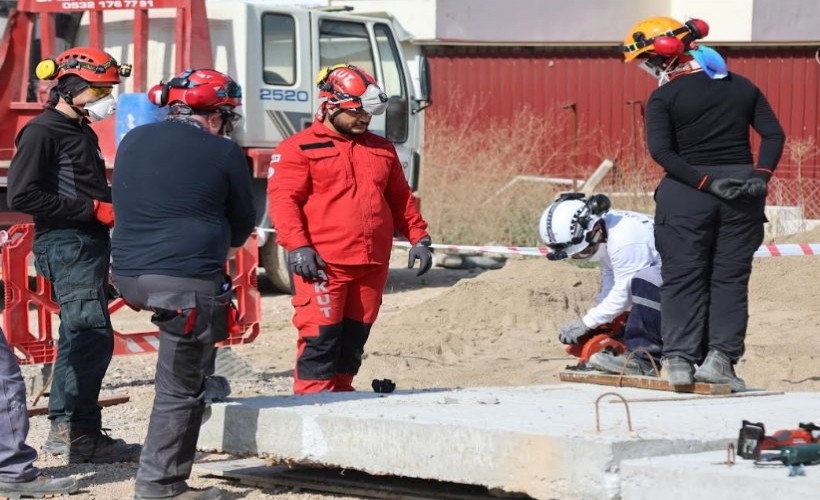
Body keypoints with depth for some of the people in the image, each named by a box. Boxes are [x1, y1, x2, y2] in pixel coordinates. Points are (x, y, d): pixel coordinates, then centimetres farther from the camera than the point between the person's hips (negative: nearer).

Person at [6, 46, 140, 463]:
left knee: (80, 337, 13)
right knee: (93, 336, -16)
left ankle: (65, 430, 20)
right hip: (66, 245, -10)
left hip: (90, 245, 10)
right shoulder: (42, 132, -9)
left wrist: (118, 206, 8)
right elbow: (22, 196, -18)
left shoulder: (83, 132, 19)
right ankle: (82, 434, -15)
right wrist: (93, 209, -18)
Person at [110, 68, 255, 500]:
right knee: (180, 389, 1)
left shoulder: (132, 141, 12)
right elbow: (242, 226, 8)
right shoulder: (223, 153, -4)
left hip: (128, 276, 6)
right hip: (187, 280, -6)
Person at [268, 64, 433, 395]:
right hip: (321, 264, -6)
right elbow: (283, 200, -9)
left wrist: (418, 237, 13)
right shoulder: (299, 149, 0)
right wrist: (297, 245, -20)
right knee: (320, 337, -10)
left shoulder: (382, 150, 19)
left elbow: (401, 199, 24)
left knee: (354, 337, 10)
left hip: (372, 265, 6)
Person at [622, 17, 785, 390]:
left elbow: (660, 150, -15)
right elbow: (773, 134, 3)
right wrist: (761, 176, -6)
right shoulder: (742, 87, 9)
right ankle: (719, 358, -2)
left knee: (682, 277, 3)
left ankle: (679, 359, -2)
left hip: (686, 192, -3)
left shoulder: (665, 97, -5)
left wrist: (704, 181, -15)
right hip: (743, 190, 3)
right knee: (730, 277, 6)